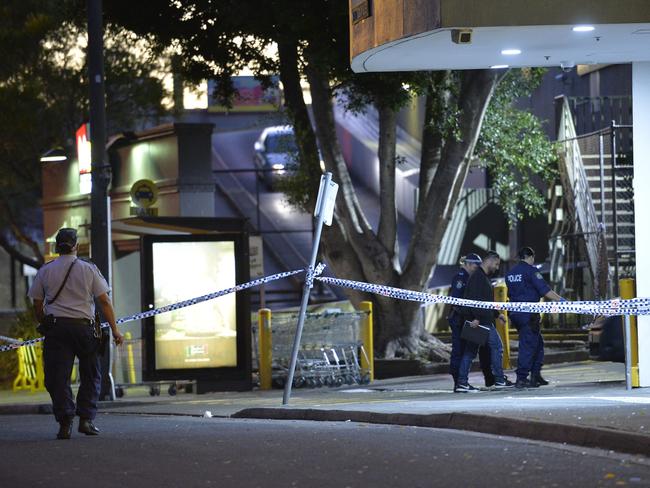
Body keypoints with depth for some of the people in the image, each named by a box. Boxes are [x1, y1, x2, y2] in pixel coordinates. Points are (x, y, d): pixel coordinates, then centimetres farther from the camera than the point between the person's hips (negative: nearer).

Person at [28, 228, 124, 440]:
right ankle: (86, 419, 2)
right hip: (83, 326, 0)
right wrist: (115, 330, 3)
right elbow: (104, 301, 0)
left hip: (55, 327, 0)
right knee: (90, 376, 12)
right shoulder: (89, 269, 4)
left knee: (58, 378, 0)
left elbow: (37, 305, 8)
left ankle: (65, 422, -12)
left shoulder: (45, 271, 7)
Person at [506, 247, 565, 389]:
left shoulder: (510, 273, 15)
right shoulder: (531, 270, -8)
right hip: (528, 314, -8)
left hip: (515, 313, 8)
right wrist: (561, 300, -13)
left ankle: (535, 375, 15)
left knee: (538, 343, 17)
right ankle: (521, 379, -7)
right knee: (528, 345, -5)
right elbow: (545, 290, -15)